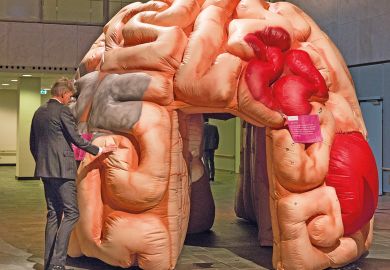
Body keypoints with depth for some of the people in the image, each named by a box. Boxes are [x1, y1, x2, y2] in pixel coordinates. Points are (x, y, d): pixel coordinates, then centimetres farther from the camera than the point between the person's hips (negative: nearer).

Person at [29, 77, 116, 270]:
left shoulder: (39, 112, 15)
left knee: (53, 214, 12)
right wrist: (99, 150, -2)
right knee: (71, 213, -5)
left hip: (45, 169, 8)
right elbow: (76, 139, -12)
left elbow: (33, 144, 19)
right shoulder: (63, 111, -9)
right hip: (62, 169, -8)